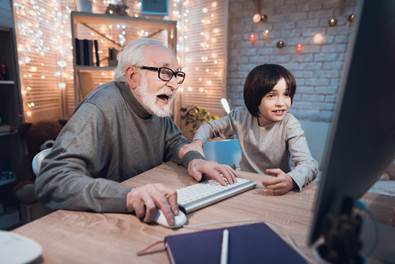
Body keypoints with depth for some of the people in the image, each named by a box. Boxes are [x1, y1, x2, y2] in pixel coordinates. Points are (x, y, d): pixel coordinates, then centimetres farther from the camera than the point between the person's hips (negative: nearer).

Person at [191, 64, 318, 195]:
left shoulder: (290, 124, -16)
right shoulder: (240, 116, -8)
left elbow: (309, 164, -27)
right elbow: (210, 127, 7)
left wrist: (291, 180, -48)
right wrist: (197, 142, -14)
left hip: (274, 192, -1)